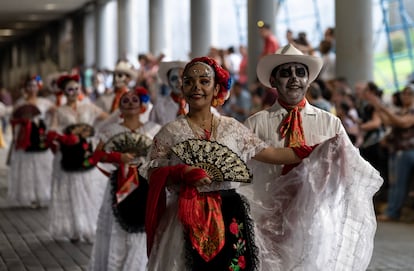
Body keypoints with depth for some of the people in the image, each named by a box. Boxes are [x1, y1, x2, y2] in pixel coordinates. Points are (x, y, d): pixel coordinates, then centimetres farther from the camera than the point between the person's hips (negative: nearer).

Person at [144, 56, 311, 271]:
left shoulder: (232, 128, 8)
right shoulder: (170, 132, 1)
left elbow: (270, 154, 6)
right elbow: (153, 175, -2)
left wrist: (312, 152, 0)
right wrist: (182, 173, -19)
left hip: (229, 218, 2)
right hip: (186, 220, -2)